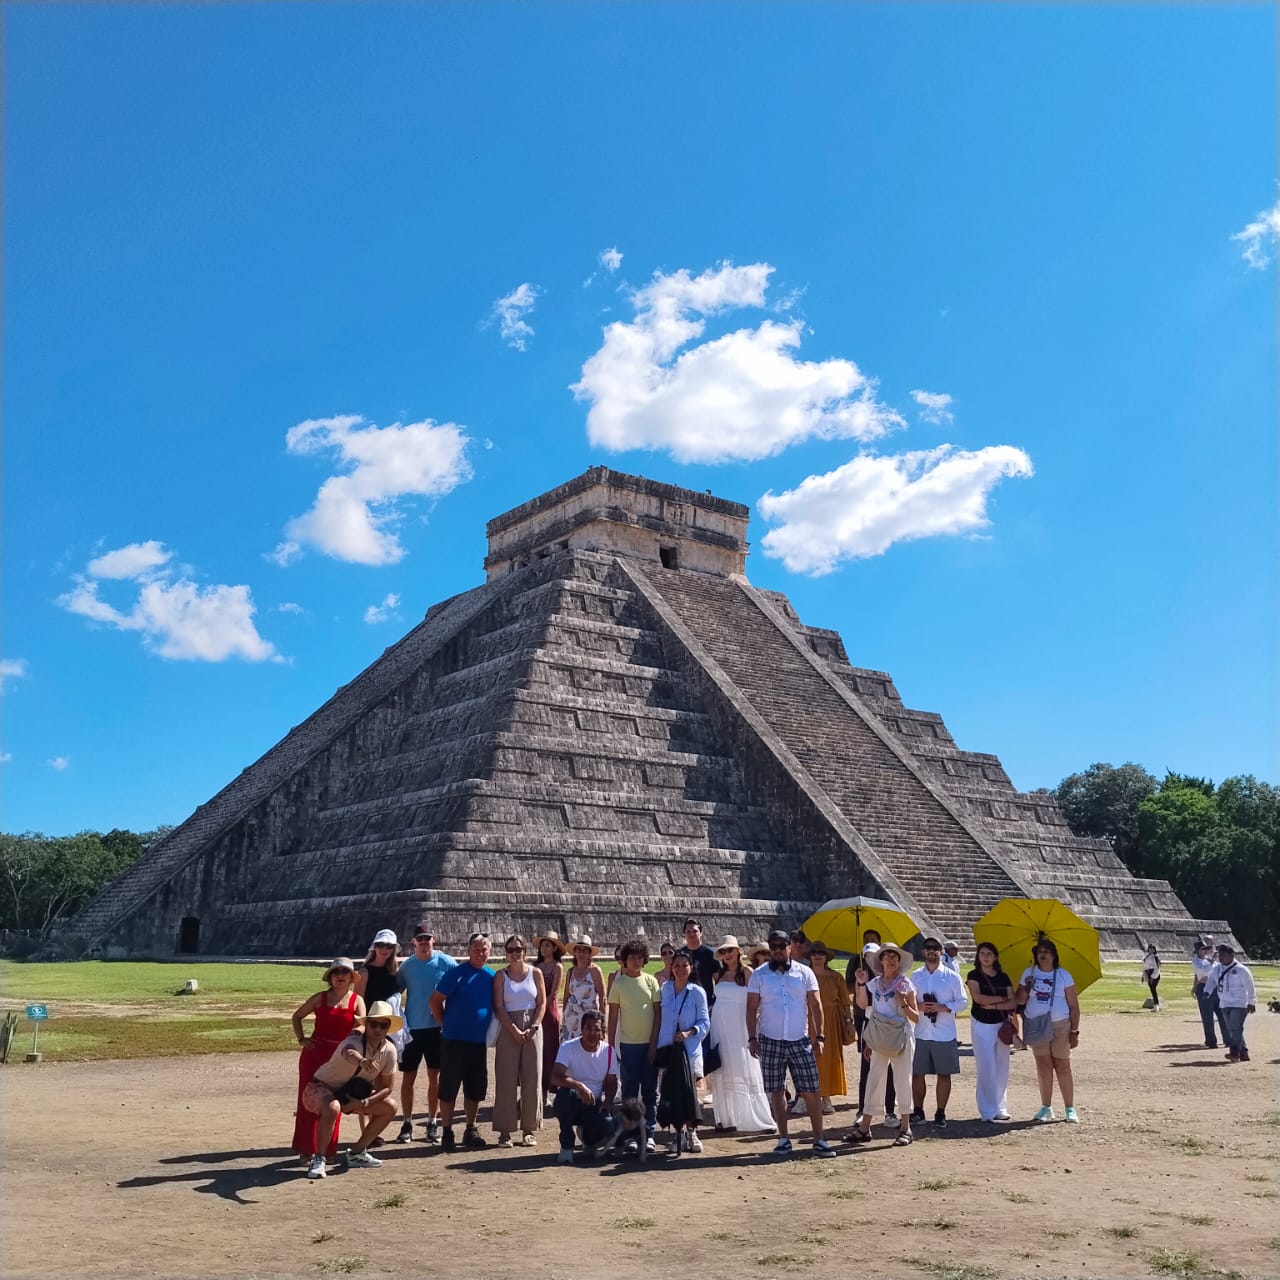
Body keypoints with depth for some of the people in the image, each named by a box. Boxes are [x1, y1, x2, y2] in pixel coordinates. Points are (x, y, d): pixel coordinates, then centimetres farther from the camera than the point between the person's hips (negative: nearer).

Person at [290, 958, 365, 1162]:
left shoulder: (357, 1001, 2)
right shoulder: (320, 998, 3)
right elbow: (297, 1016, 13)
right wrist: (301, 1039, 0)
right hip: (314, 1053, 0)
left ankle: (328, 1149, 18)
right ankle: (306, 1148, 11)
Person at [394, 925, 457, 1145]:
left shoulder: (446, 963, -5)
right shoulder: (406, 966, 1)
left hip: (436, 1027, -1)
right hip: (412, 1028, 1)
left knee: (434, 1076, 5)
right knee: (408, 1077, 4)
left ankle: (432, 1122, 16)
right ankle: (407, 1124, 13)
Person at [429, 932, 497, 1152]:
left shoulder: (492, 976, 6)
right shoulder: (456, 973, -8)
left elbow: (496, 1006, 18)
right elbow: (435, 1000, -5)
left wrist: (490, 1030, 8)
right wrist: (446, 1024, -2)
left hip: (479, 1042, 4)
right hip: (454, 1041, -4)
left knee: (475, 1089, 11)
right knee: (449, 1088, 1)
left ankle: (470, 1131, 23)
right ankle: (446, 1132, 11)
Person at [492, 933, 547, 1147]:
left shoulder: (535, 973, 4)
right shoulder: (501, 976, 1)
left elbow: (542, 1003, 3)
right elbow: (499, 1007, -3)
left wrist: (532, 1028, -9)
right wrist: (514, 1030, -12)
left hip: (532, 1028, 1)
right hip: (508, 1030, -1)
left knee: (532, 1079, 1)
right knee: (506, 1079, -1)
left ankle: (529, 1129, 9)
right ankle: (505, 1130, 4)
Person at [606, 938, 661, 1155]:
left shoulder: (651, 981, 2)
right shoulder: (619, 983, 2)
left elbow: (658, 1013, 1)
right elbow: (613, 1017, 3)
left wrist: (654, 1043, -5)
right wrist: (610, 1045, 0)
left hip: (650, 1044, 1)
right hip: (628, 1045, -1)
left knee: (650, 1092, 5)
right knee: (629, 1092, 2)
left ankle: (649, 1134, 13)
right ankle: (631, 1136, 8)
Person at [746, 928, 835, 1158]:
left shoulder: (804, 973, 4)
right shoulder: (759, 975, 3)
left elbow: (815, 1006, 5)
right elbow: (752, 1009, 3)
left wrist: (819, 1036, -2)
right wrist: (752, 1038, -4)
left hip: (800, 1041, 0)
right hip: (770, 1041, 0)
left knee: (811, 1091, -2)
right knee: (776, 1092, 6)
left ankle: (819, 1140, 6)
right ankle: (784, 1139, 17)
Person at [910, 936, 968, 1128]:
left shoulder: (952, 977, 1)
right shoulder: (915, 977, 8)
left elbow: (963, 1001, -1)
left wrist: (942, 1008, -14)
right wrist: (919, 1006, -10)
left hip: (945, 1034, -2)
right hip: (920, 1033, 2)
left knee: (944, 1074, 3)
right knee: (917, 1074, 4)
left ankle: (940, 1114, 15)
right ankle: (917, 1111, 18)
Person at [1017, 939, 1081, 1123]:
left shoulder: (1063, 975, 1)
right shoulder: (1029, 973, 7)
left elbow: (1074, 1005, 1)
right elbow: (1020, 1001, 7)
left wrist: (1074, 1031, -4)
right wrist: (1026, 989, -14)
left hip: (1060, 1025, -2)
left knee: (1062, 1066, 0)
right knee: (1043, 1066, 3)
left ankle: (1070, 1109, 8)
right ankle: (1046, 1108, 11)